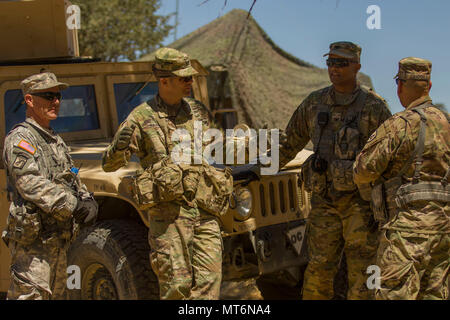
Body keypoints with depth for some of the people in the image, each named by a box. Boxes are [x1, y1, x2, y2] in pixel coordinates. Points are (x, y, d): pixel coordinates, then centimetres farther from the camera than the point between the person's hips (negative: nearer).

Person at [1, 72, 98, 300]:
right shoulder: (19, 138, -11)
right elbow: (30, 183, -23)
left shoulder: (55, 140, 18)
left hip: (58, 237, 9)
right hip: (32, 240, -9)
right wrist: (72, 205, -26)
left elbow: (72, 181, 18)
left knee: (56, 294, 16)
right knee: (31, 294, -11)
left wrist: (87, 201, -3)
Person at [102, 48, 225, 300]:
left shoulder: (199, 111, 12)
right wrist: (122, 144, -23)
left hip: (204, 210, 4)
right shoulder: (142, 118, -3)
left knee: (209, 283, 1)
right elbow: (109, 165, -4)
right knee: (176, 285, -3)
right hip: (168, 214, -4)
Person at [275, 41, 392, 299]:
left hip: (361, 198, -3)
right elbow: (289, 143, 16)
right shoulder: (314, 103, 6)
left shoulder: (375, 106, -5)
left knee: (361, 267, 1)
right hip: (325, 199, 3)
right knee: (320, 267, 8)